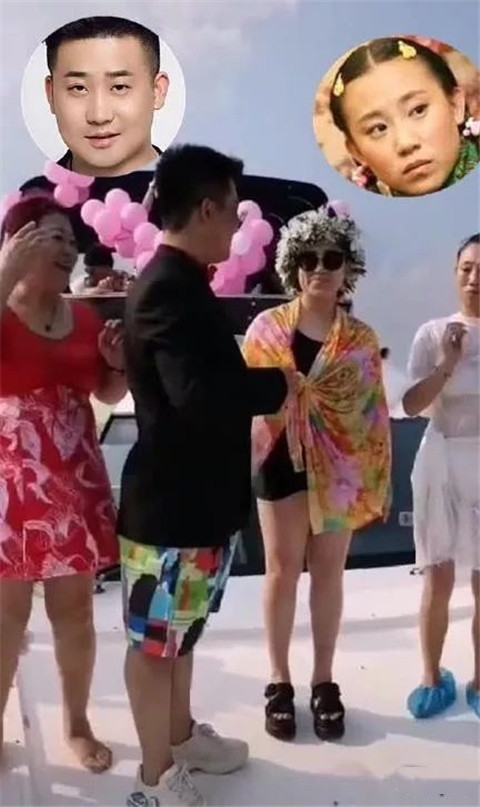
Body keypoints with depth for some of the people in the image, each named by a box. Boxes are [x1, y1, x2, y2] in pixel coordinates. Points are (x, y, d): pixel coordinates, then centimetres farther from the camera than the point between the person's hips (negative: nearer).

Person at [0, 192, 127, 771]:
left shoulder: (84, 317, 8)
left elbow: (110, 395, 16)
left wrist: (118, 363, -3)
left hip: (75, 482, 4)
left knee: (75, 609, 13)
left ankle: (77, 724, 30)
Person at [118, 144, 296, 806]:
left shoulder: (181, 282, 11)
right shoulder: (169, 287, -21)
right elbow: (200, 394, -32)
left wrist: (260, 389, 4)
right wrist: (279, 384, -18)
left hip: (198, 495, 10)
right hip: (171, 501, -10)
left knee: (180, 628, 23)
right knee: (155, 637, 8)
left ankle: (182, 736, 43)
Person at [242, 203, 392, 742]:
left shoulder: (361, 340, 3)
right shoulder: (267, 327, 0)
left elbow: (374, 414, 3)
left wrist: (376, 482, 0)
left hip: (340, 467, 1)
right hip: (281, 461, -1)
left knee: (328, 572, 11)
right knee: (283, 570, 8)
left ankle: (324, 681, 26)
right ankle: (279, 681, 23)